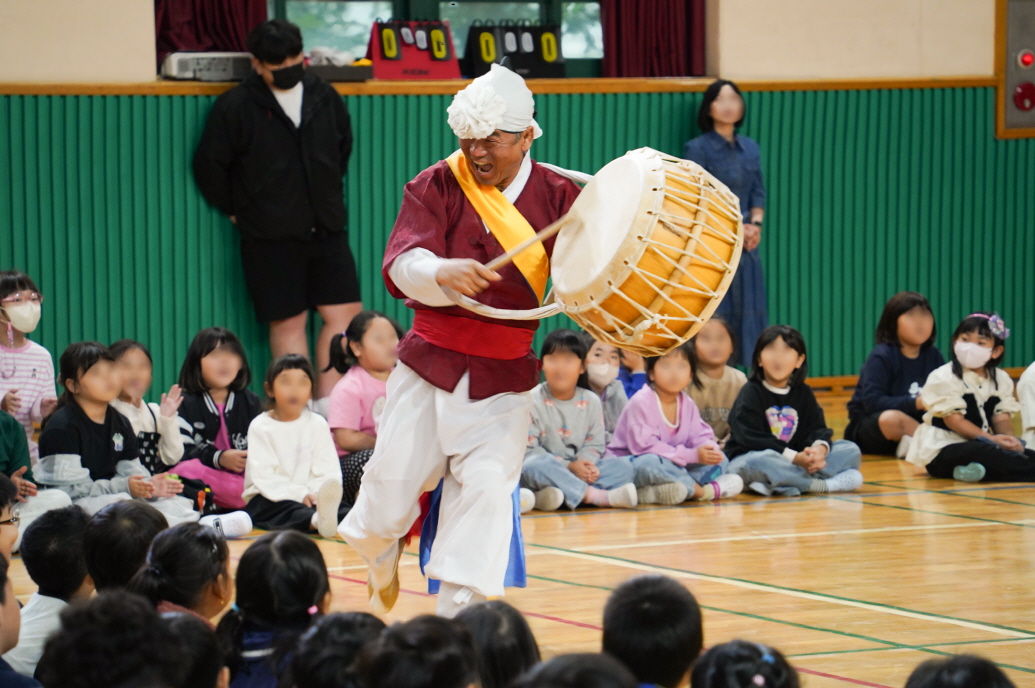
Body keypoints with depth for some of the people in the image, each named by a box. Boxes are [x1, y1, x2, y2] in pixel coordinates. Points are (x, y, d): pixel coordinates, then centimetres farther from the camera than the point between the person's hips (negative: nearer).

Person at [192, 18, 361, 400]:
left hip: (327, 229, 4)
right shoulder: (235, 107, -8)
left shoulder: (325, 98, 6)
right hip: (271, 239, -4)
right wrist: (236, 211, 4)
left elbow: (343, 149, 22)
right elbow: (209, 166, -2)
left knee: (345, 315, 0)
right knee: (288, 322, 0)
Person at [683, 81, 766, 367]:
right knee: (714, 314, -7)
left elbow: (758, 192, 13)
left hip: (745, 244, 5)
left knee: (747, 309, 3)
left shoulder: (750, 148, 13)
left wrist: (755, 224, -6)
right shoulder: (698, 148, -4)